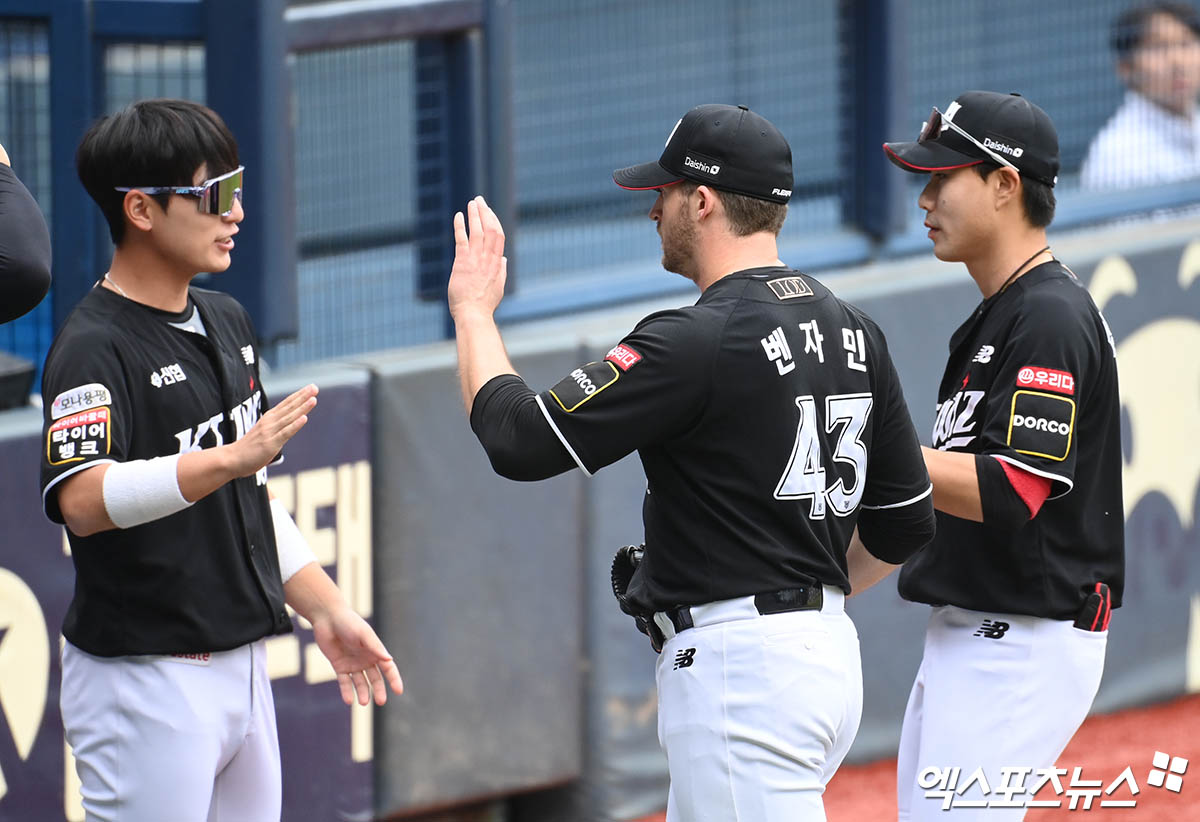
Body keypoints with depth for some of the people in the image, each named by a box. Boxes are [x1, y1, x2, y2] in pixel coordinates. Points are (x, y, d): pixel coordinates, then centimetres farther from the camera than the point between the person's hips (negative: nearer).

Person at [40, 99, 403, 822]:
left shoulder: (226, 322, 14)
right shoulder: (95, 347, -15)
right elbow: (82, 501, -32)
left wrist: (328, 611, 16)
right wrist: (229, 459, -42)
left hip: (241, 668, 9)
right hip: (143, 675, -9)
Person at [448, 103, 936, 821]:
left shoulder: (698, 343, -17)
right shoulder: (855, 332, 10)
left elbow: (520, 440, -16)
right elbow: (907, 527, 13)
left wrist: (474, 309, -1)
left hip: (739, 669, -10)